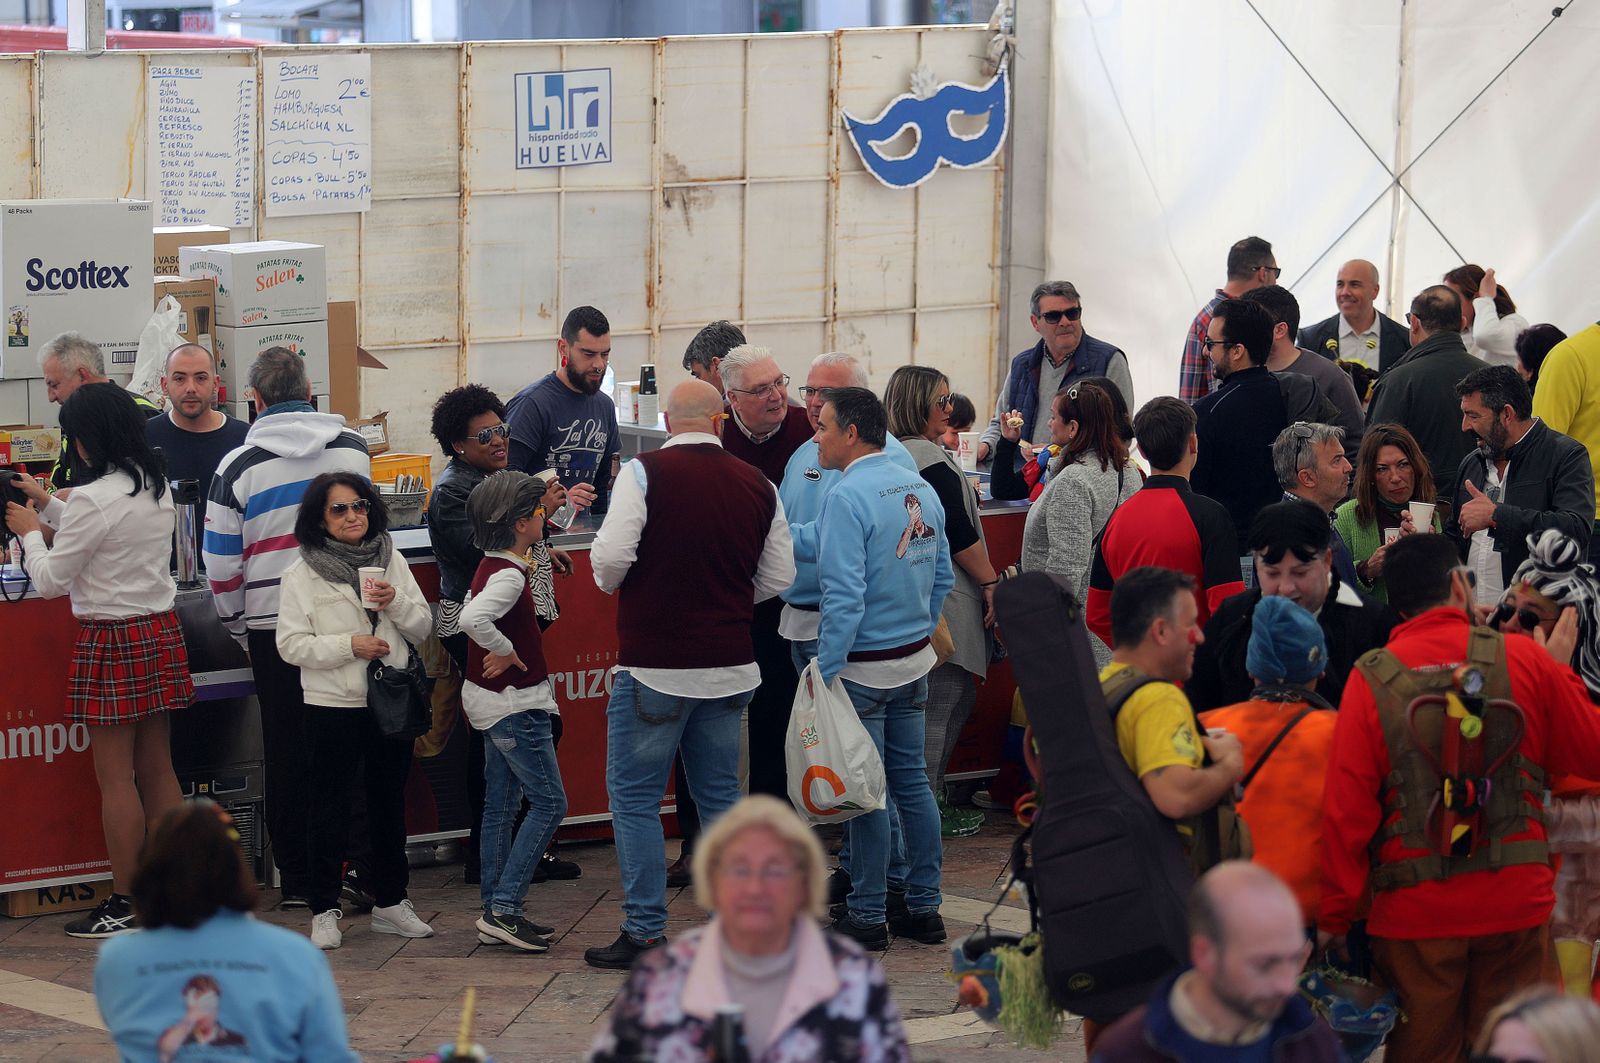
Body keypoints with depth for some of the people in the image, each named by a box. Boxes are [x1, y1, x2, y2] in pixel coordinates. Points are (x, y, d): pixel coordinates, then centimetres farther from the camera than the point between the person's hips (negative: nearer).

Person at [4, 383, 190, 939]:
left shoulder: (91, 500, -18)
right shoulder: (158, 489, 7)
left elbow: (49, 581, -12)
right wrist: (47, 506, 22)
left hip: (110, 640, -8)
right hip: (161, 632, 8)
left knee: (115, 778, 0)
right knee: (157, 769, 13)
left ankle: (125, 905, 5)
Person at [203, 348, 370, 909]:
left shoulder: (238, 467, -4)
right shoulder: (355, 448, 4)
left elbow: (222, 565, -1)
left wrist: (241, 631, 12)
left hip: (275, 626, -2)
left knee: (288, 752, 6)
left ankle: (297, 878, 10)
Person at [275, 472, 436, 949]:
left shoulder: (393, 562, 7)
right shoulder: (301, 576, -4)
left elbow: (423, 628, 8)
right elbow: (291, 645, -9)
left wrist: (396, 602, -12)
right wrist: (349, 645, -18)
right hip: (332, 704, -4)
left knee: (389, 801, 11)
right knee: (330, 806, 1)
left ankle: (391, 901, 20)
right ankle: (324, 910, 5)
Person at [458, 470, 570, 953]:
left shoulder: (493, 566, 8)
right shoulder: (509, 575, -22)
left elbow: (475, 611, 27)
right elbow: (472, 618, -38)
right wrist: (505, 652, -24)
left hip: (493, 702, 10)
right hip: (515, 704, -10)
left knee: (500, 806, 13)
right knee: (549, 804, -6)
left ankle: (495, 912, 17)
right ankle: (503, 908, -10)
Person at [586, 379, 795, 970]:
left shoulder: (645, 473, -11)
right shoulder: (757, 486, 3)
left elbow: (611, 555, -17)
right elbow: (778, 576, 8)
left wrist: (611, 584, 5)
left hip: (654, 665, -5)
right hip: (729, 664, 5)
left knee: (634, 797, 4)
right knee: (720, 796, 15)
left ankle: (645, 932, 2)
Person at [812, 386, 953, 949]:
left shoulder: (847, 497, -18)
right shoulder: (922, 490, 7)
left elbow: (845, 596, -22)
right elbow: (943, 578, 15)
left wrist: (825, 673, -18)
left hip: (863, 668, -8)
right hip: (916, 661, 8)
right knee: (912, 781, 14)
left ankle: (867, 917, 8)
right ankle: (923, 908, 19)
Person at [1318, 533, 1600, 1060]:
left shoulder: (1372, 679, -5)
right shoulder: (1525, 660, -3)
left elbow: (1347, 808, -7)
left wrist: (1335, 916, 1)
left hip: (1415, 912, -1)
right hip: (1516, 901, 1)